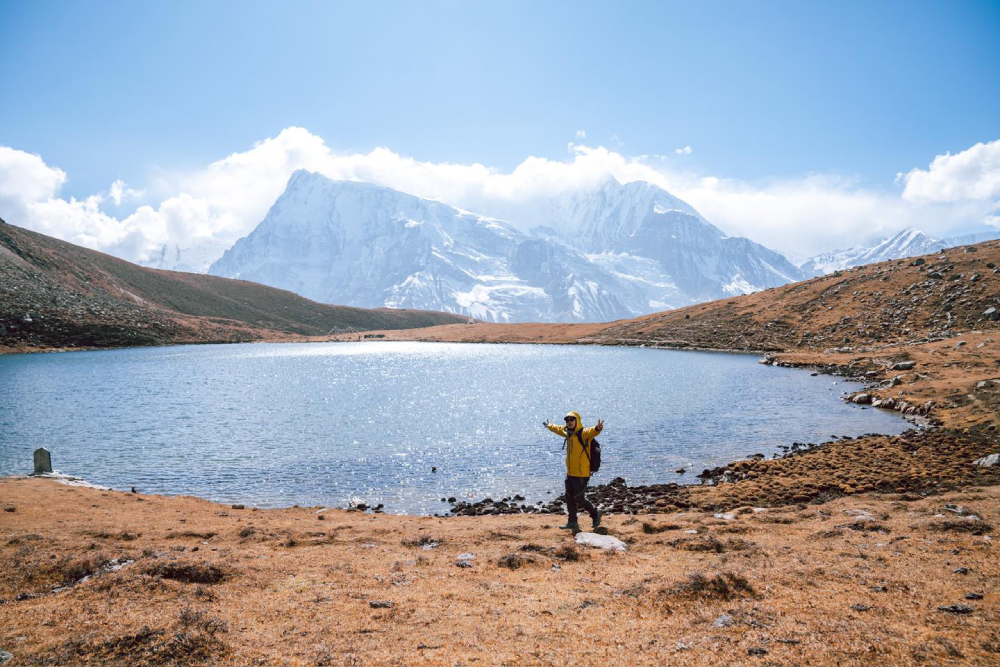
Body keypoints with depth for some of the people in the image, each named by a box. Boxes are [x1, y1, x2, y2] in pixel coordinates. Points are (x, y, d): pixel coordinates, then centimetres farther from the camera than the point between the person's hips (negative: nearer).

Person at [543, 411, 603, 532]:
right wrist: (549, 426, 49)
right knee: (569, 498, 12)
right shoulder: (568, 433, 10)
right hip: (570, 473, 8)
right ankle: (572, 523, 24)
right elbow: (558, 429, 32)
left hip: (581, 475, -8)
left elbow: (591, 431, -39)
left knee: (579, 499, -2)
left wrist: (597, 429, -61)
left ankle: (595, 514, 22)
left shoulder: (583, 433, -15)